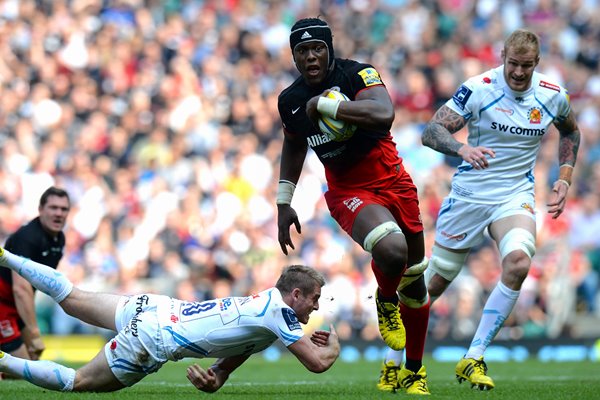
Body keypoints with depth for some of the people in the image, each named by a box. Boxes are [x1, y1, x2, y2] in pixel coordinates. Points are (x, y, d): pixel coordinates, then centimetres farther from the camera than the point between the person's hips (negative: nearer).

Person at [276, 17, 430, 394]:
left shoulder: (358, 74, -15)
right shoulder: (291, 100, -2)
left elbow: (384, 114, -35)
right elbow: (293, 147, 18)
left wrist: (324, 104, -29)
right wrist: (284, 203, 17)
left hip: (392, 181, 0)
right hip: (348, 192, 0)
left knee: (414, 279, 12)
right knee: (391, 249, -33)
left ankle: (415, 369, 33)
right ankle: (385, 301, 2)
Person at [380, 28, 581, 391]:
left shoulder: (553, 96, -3)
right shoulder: (479, 88, -14)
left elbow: (570, 131, 19)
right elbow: (431, 131, -18)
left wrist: (565, 178, 7)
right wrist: (463, 149, -38)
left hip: (515, 197, 2)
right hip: (469, 195, -2)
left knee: (518, 262, -28)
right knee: (435, 281, 3)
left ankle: (473, 360, -18)